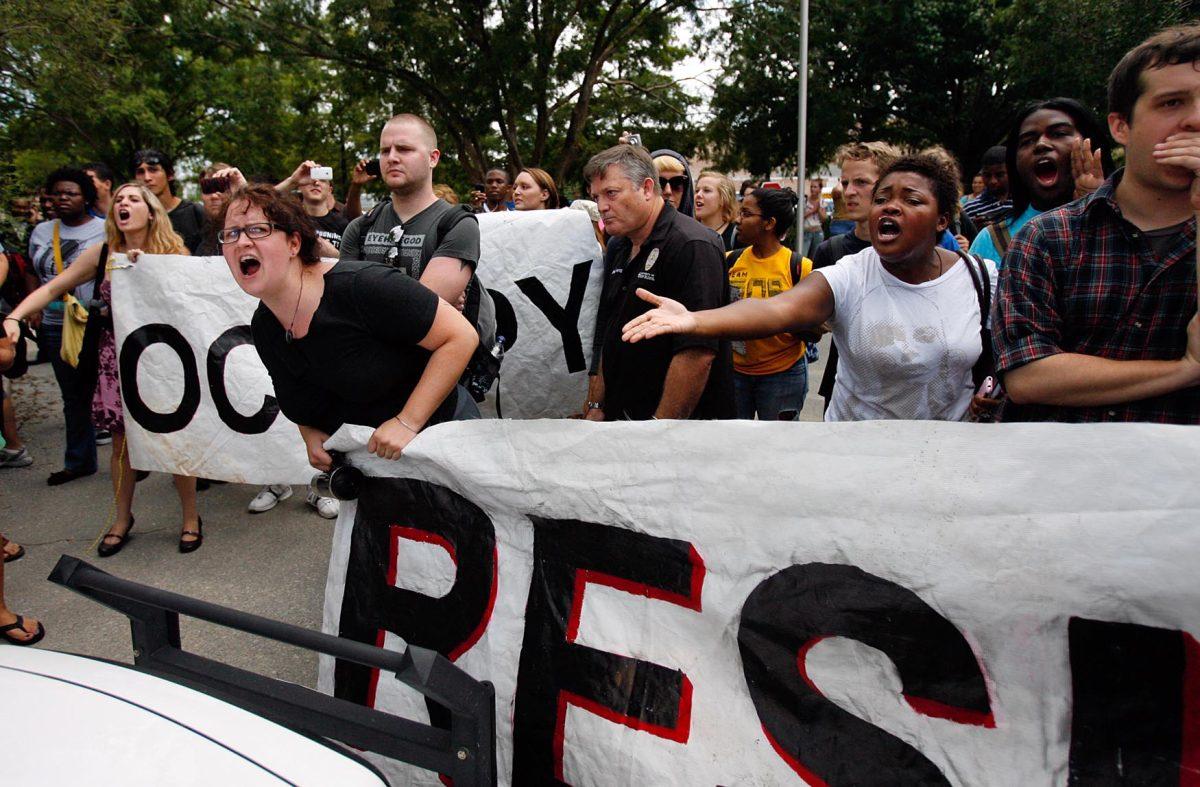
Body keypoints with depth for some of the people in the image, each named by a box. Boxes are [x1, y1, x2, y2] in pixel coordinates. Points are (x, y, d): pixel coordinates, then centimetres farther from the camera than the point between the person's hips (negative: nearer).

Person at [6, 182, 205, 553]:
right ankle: (123, 518, 31)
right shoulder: (103, 253, 0)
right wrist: (14, 318, -10)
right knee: (121, 442, 11)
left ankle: (191, 516, 21)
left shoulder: (173, 253, -6)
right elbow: (52, 288, 4)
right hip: (117, 359, 3)